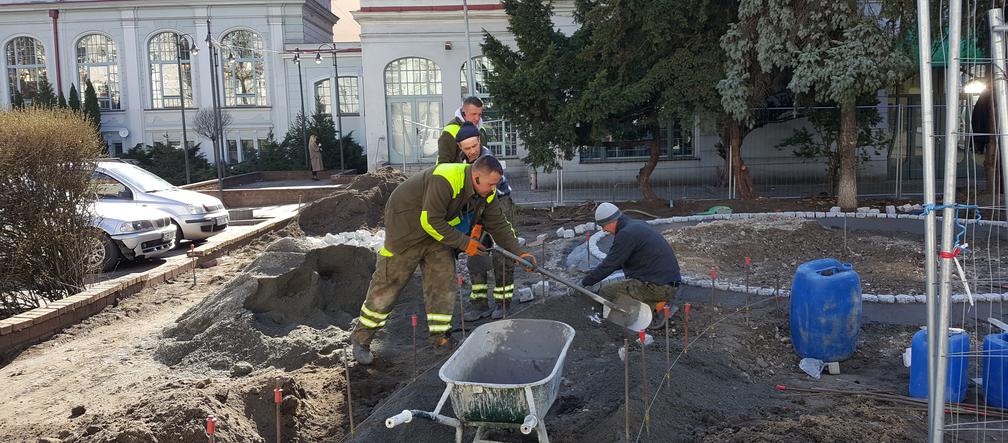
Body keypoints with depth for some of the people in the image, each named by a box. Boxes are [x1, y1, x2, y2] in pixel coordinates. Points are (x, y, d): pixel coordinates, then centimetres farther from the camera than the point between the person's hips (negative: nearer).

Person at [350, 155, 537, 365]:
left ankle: (439, 336, 9)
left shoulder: (486, 193, -7)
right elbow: (430, 222, -33)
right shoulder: (445, 180, -34)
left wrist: (519, 253, -10)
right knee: (389, 283, -3)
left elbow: (499, 225, 0)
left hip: (437, 230, 8)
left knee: (443, 280, -1)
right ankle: (361, 337, 8)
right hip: (406, 226, -7)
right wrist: (464, 243, -26)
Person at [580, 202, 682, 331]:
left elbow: (609, 265, -12)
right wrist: (595, 272, 27)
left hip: (657, 286, -10)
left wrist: (584, 282, 1)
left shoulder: (626, 234, -15)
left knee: (605, 293, -7)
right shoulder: (637, 225, 15)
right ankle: (658, 302, 10)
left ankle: (655, 306, -8)